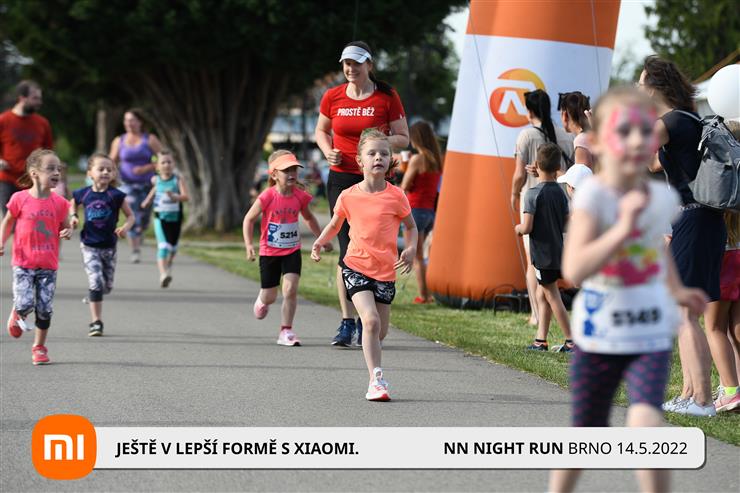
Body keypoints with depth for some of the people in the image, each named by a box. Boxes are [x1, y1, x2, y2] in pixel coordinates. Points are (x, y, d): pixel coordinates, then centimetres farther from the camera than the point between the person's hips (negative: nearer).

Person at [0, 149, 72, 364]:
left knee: (45, 309, 2)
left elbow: (64, 226, 12)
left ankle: (39, 348, 19)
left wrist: (67, 232, -10)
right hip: (23, 263, -2)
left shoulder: (59, 203, -2)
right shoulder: (20, 199, -8)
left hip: (48, 265, 2)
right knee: (25, 304, -13)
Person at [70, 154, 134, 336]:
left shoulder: (116, 195, -10)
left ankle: (94, 296, 48)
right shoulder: (83, 194, -6)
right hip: (89, 246, -1)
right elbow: (72, 205, 16)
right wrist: (73, 217, -2)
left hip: (109, 246, 1)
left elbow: (130, 215, -1)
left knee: (107, 286, 12)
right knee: (95, 281, -13)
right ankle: (96, 322, -7)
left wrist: (125, 227, -20)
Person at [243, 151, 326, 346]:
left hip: (292, 251, 2)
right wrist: (249, 245, -18)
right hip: (269, 252, -2)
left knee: (291, 289, -15)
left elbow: (309, 218, 14)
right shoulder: (267, 197, -17)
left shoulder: (300, 196, -7)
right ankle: (262, 301, 48)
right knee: (270, 296, 9)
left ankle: (286, 331, -5)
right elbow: (249, 219, -9)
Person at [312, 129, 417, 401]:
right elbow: (335, 224, 14)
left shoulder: (396, 196, -4)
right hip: (356, 266, -2)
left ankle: (374, 377, 35)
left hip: (385, 271, 2)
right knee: (371, 320, -21)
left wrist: (411, 249, -9)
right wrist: (320, 242, -3)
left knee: (381, 331, 8)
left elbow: (411, 226, 10)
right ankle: (376, 380, -18)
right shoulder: (348, 196, -2)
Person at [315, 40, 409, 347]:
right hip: (342, 179, 1)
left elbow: (403, 138, 3)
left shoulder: (387, 97, -1)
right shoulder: (332, 97, 5)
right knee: (348, 249, -6)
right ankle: (347, 321, -3)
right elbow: (321, 130, 20)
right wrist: (328, 151, 0)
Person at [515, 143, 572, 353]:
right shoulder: (560, 193, 4)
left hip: (543, 254, -7)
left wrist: (518, 228, 1)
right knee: (542, 294, 16)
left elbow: (527, 227, -20)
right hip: (558, 252, 7)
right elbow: (567, 225, 8)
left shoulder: (533, 194, -16)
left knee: (552, 296, 0)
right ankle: (540, 339, 17)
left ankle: (571, 341, -2)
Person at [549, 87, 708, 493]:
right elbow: (574, 270, -29)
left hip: (651, 336, 2)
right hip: (599, 335, -2)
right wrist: (623, 227, -32)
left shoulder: (662, 198, -1)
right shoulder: (593, 196, -17)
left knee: (645, 421, -20)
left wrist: (676, 290, 20)